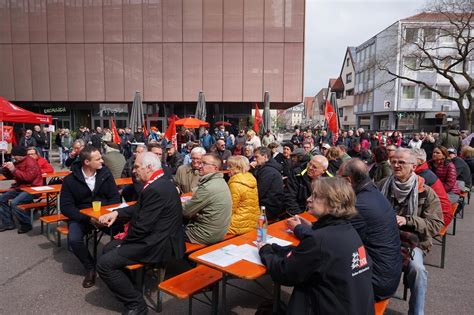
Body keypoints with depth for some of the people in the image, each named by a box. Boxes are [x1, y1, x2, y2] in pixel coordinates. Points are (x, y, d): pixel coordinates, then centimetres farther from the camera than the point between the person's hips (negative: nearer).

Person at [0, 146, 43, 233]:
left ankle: (26, 224, -12)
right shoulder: (17, 162, 11)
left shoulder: (31, 162, -16)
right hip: (20, 188, 10)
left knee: (14, 203, -27)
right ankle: (8, 223, 11)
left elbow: (28, 177, -28)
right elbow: (10, 176, 19)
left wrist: (14, 170, -27)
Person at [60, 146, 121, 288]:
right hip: (81, 216, 0)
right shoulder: (70, 180, -7)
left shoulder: (106, 174, -2)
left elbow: (115, 197, 0)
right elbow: (66, 206, -9)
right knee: (74, 239, -29)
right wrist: (88, 218, -24)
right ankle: (90, 267, -2)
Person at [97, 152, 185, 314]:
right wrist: (116, 212, 8)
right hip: (157, 236, 11)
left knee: (104, 263, -10)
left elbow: (143, 226, -24)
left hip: (158, 244, -11)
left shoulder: (155, 189, -25)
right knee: (108, 248, 18)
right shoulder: (160, 183, 9)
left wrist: (124, 239, -6)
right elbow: (139, 208, 20)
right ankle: (127, 286, 29)